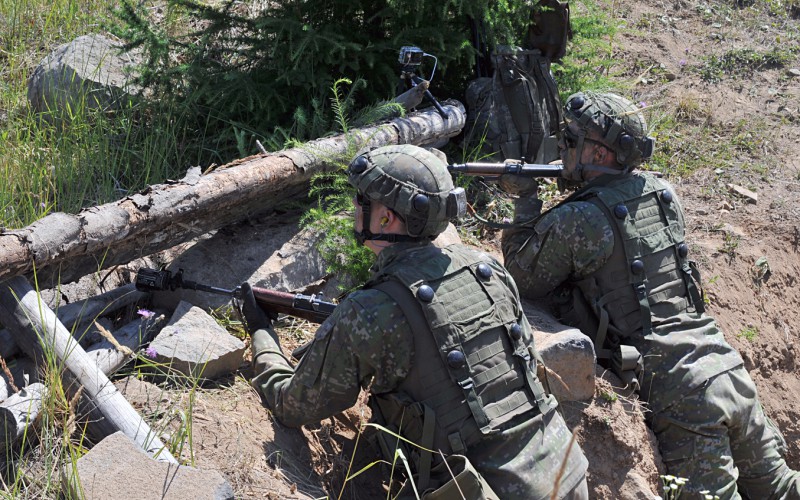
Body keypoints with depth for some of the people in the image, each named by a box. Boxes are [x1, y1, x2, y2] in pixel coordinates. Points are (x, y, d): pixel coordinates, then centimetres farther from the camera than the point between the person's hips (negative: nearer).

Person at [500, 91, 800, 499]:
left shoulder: (573, 222, -12)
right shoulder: (663, 193, 9)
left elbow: (521, 281, 3)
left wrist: (526, 201, 9)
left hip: (673, 385, -7)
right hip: (724, 365, 7)